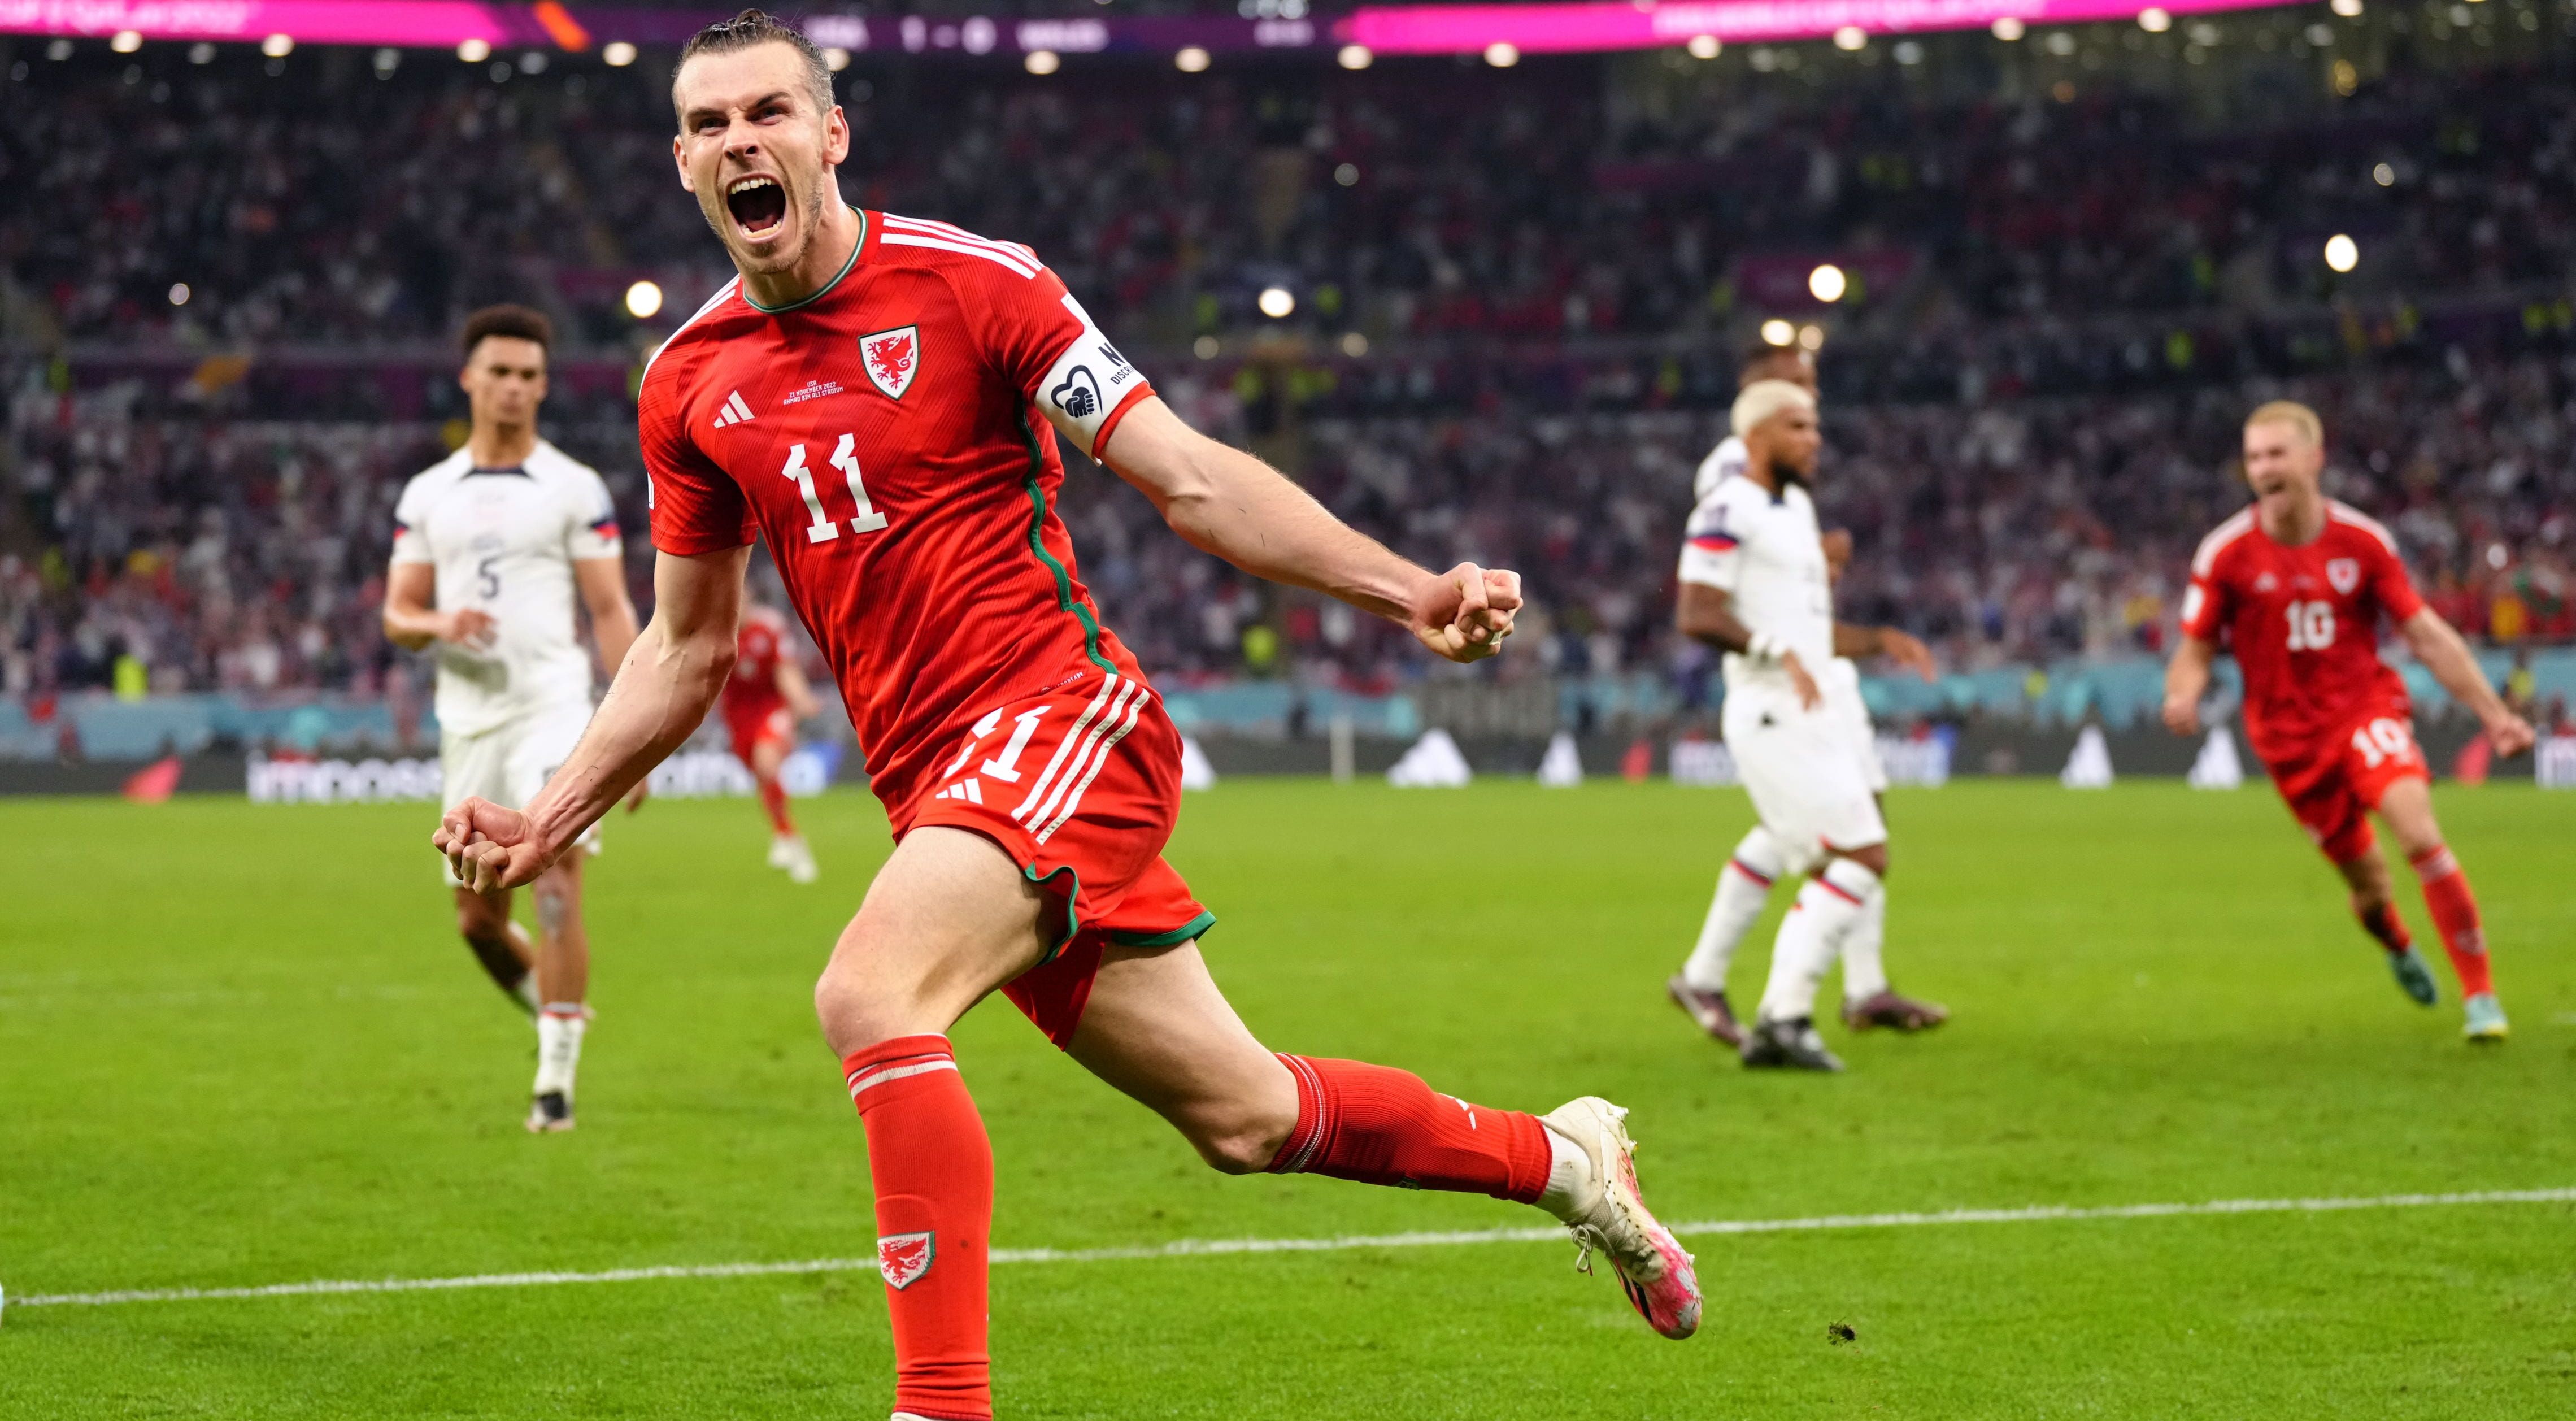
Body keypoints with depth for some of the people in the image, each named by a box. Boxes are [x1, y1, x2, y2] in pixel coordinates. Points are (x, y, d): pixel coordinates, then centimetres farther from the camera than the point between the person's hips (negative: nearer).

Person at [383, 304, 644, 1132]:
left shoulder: (575, 490, 2)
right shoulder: (427, 495, 12)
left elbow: (612, 613, 0)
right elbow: (397, 616, 13)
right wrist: (438, 623, -12)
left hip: (552, 712, -4)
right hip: (467, 717, 4)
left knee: (557, 892, -16)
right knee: (478, 918, 8)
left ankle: (556, 1079, -11)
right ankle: (557, 1014, 34)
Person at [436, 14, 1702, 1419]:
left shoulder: (972, 285, -7)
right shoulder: (689, 383, 8)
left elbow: (1191, 479, -8)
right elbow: (686, 648, 18)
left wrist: (1409, 589, -18)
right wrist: (548, 820, 9)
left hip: (1059, 714, -5)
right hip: (934, 785, 5)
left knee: (868, 998, -30)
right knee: (1241, 1116, 11)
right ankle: (1559, 1158, 34)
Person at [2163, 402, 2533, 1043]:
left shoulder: (2363, 541, -4)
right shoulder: (2226, 553, -6)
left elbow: (2429, 636, 2)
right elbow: (2196, 649, 0)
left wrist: (2494, 714, -2)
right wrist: (2182, 697, -24)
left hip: (2368, 709, -1)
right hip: (2290, 736, 1)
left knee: (2418, 831, -25)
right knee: (2367, 882, 5)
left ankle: (2481, 996, -17)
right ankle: (2400, 949, 44)